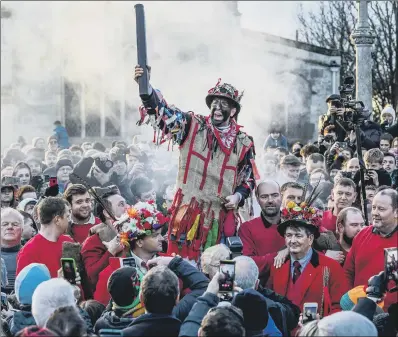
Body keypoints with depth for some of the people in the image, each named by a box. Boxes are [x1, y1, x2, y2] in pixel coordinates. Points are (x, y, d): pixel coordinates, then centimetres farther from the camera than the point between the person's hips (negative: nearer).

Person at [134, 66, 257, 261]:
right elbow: (162, 111, -10)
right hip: (188, 211, -2)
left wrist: (238, 196, -4)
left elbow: (248, 179, 16)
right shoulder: (192, 126, 3)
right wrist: (145, 87, -26)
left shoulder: (243, 143, 8)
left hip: (222, 215, 2)